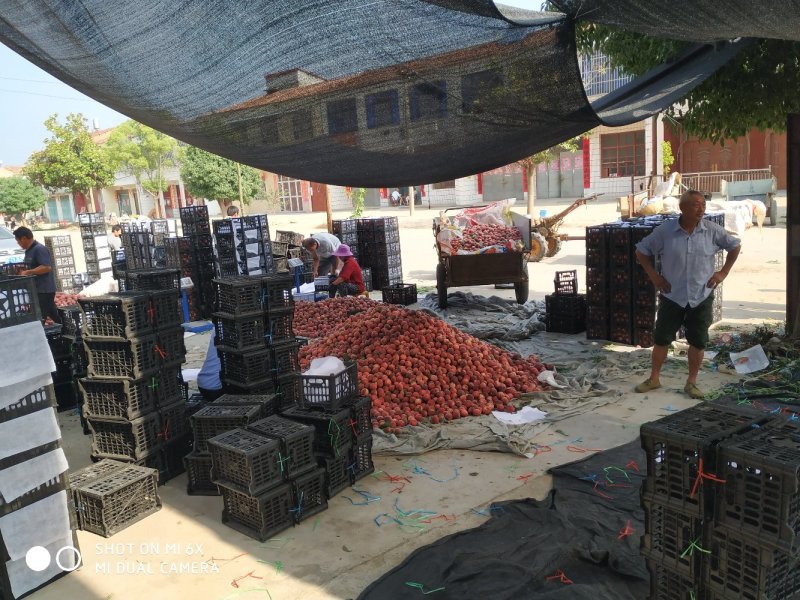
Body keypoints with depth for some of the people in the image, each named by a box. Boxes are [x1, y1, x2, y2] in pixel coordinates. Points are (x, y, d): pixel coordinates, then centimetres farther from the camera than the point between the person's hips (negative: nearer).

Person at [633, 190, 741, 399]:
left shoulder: (712, 231, -5)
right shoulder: (665, 231, -9)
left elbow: (735, 246, 10)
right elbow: (641, 251, 2)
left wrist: (723, 272, 2)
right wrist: (653, 275, -4)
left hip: (702, 297, 1)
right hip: (672, 296, -1)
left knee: (698, 342, 7)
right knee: (661, 339, 6)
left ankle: (692, 382, 22)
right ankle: (653, 378, 21)